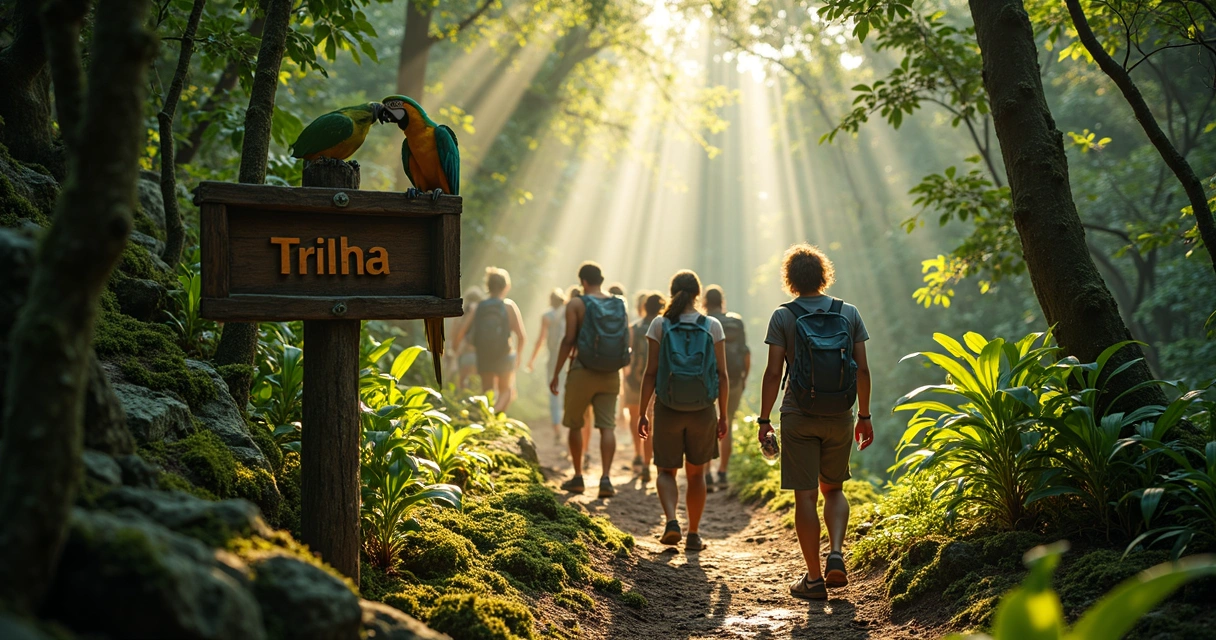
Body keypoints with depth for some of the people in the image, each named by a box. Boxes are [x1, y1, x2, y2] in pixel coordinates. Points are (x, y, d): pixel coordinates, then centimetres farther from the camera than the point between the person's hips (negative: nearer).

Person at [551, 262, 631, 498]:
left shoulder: (576, 305, -7)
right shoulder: (620, 306, 6)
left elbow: (569, 340, -11)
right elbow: (627, 342, 7)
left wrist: (556, 373, -6)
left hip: (583, 372, -3)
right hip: (611, 375, 3)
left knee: (575, 424, 11)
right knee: (607, 426, 2)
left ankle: (578, 477, 16)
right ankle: (605, 477, -9)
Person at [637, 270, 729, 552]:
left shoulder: (660, 325, -4)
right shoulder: (713, 326, -1)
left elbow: (651, 373, -6)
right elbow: (722, 374, -2)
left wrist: (642, 413, 1)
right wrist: (723, 415, 7)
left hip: (668, 409, -1)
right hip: (703, 411, 1)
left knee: (666, 470, 13)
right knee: (696, 473, 16)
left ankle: (671, 520, -10)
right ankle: (694, 534, 20)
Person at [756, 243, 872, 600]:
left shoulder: (783, 317, -4)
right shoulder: (849, 313, 3)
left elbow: (773, 373, -8)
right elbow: (862, 370, 3)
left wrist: (763, 419, -1)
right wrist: (865, 416, 12)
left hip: (799, 417, -3)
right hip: (840, 418, 3)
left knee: (805, 496, 3)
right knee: (833, 489, 19)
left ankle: (814, 578, 6)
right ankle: (836, 553, -1)